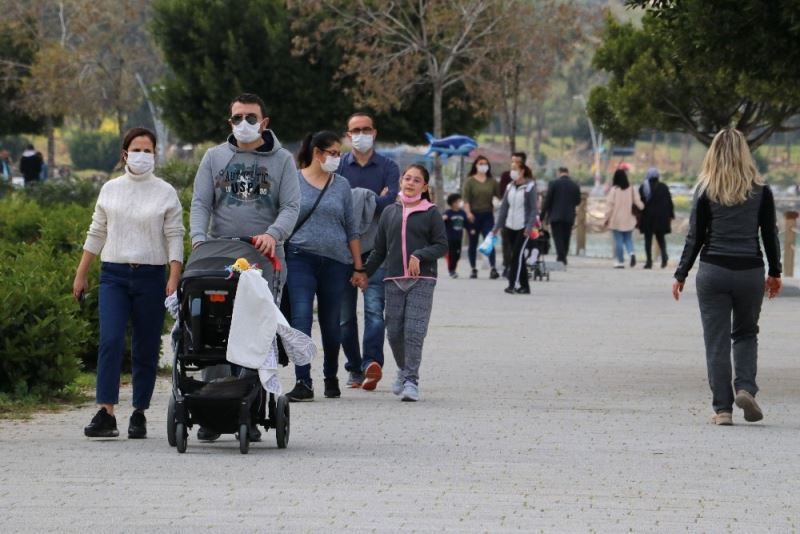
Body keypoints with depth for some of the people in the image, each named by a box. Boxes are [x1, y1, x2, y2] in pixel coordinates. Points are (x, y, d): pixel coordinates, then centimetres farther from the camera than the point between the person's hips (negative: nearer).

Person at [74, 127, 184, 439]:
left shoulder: (165, 193, 3)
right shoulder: (110, 190, 10)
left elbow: (175, 238, 0)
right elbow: (96, 234, 15)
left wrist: (174, 279, -11)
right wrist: (81, 274, 13)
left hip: (151, 276, -1)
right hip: (114, 275, 1)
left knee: (146, 349, 3)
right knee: (110, 341, -13)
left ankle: (139, 414, 13)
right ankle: (106, 414, -17)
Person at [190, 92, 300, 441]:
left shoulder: (282, 160, 8)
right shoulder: (214, 158, 13)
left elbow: (291, 206, 0)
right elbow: (200, 203, 7)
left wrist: (273, 234, -20)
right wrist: (199, 238, -12)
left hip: (265, 259, -1)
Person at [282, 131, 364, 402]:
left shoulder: (341, 185, 11)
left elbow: (351, 229, 13)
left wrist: (358, 266, 10)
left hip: (336, 262, 3)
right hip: (301, 259, -3)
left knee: (331, 323, 8)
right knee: (301, 319, -13)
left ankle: (331, 377, 25)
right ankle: (303, 382, -16)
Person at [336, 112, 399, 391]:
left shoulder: (388, 167, 9)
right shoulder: (337, 167, 11)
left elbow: (392, 200, -7)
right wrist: (374, 202, -9)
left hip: (376, 248, -2)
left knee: (374, 308, -15)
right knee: (345, 313, 4)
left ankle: (372, 363, -26)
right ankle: (354, 368, 13)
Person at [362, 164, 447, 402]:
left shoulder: (431, 213, 3)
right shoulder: (390, 212, 13)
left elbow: (442, 245, -1)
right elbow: (379, 250, 18)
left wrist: (419, 255, -15)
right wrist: (364, 273, 14)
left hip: (422, 281, -4)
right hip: (394, 280, 4)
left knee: (414, 331, -13)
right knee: (394, 332, 4)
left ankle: (411, 380, -11)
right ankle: (403, 371, 28)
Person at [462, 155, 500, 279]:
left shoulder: (492, 182, 9)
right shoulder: (470, 181, 0)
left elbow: (499, 195, 7)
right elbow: (465, 198, -7)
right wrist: (468, 212, -18)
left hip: (487, 215, 1)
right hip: (474, 215, -1)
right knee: (473, 243, 8)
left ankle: (493, 268, -18)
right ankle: (473, 269, 18)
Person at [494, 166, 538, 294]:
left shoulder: (529, 187, -7)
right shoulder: (510, 187, 10)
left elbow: (534, 209, -10)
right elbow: (504, 207, 14)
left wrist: (529, 227, -19)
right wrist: (497, 226, 11)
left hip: (523, 227, -6)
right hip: (510, 226, 6)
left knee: (517, 255, -12)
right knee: (519, 257, 8)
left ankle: (512, 285, -13)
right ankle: (524, 286, 14)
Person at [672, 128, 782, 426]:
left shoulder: (706, 192, -3)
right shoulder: (760, 192, 0)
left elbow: (695, 237, -1)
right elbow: (770, 235, 5)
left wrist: (681, 275, 7)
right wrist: (775, 273, 16)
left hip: (713, 271, -1)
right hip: (750, 272, 1)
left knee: (717, 342, 4)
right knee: (746, 334, 18)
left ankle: (722, 408, 1)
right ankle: (745, 388, -4)